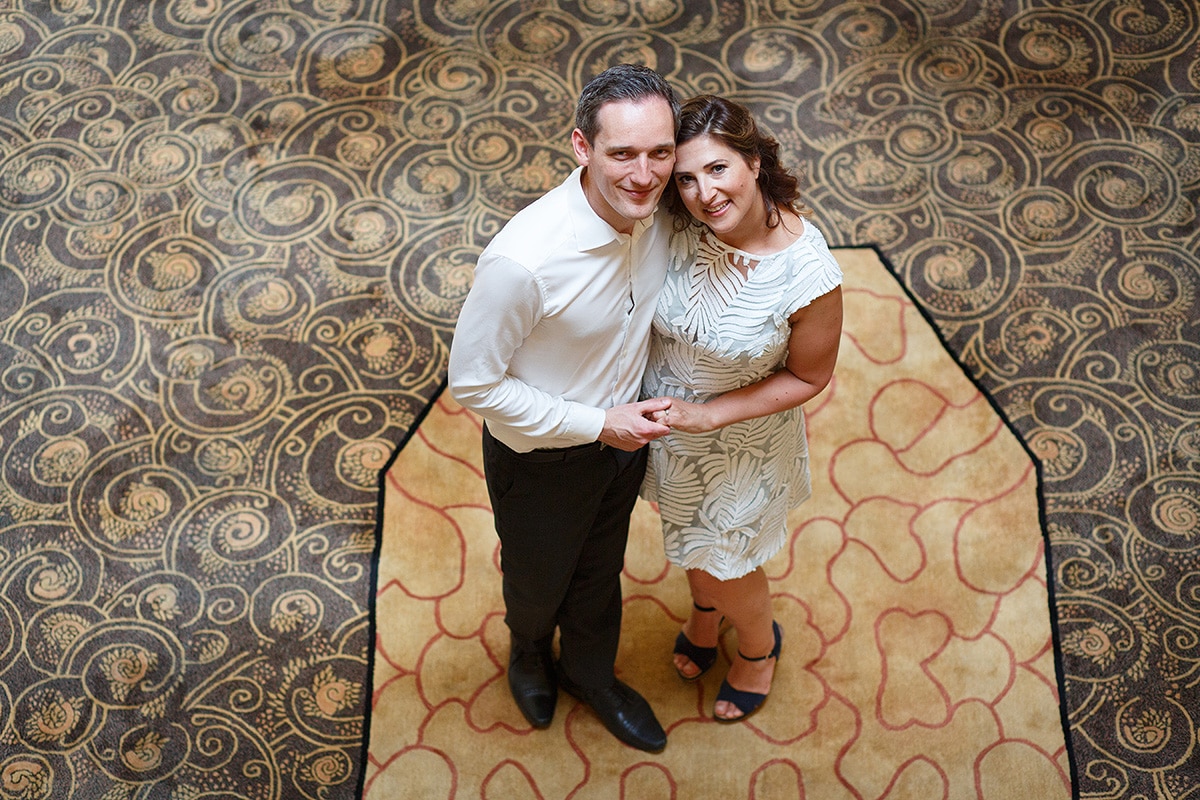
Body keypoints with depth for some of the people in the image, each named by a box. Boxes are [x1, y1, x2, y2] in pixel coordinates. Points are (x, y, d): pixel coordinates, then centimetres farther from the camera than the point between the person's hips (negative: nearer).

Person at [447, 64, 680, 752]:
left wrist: (643, 407, 1)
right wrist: (598, 424, -23)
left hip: (622, 429, 5)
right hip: (541, 456, -4)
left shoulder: (661, 212, -19)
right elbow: (472, 382, -25)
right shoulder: (523, 261, -38)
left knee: (601, 567, 30)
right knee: (539, 579, 26)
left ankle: (590, 672, 60)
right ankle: (531, 649, 62)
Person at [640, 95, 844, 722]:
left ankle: (759, 647, 55)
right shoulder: (683, 225, -23)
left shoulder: (808, 274, -34)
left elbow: (809, 376, -18)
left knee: (724, 562, 20)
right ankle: (705, 609, 66)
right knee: (691, 535, 32)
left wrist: (709, 414, -23)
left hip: (739, 443, -4)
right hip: (664, 421, 4)